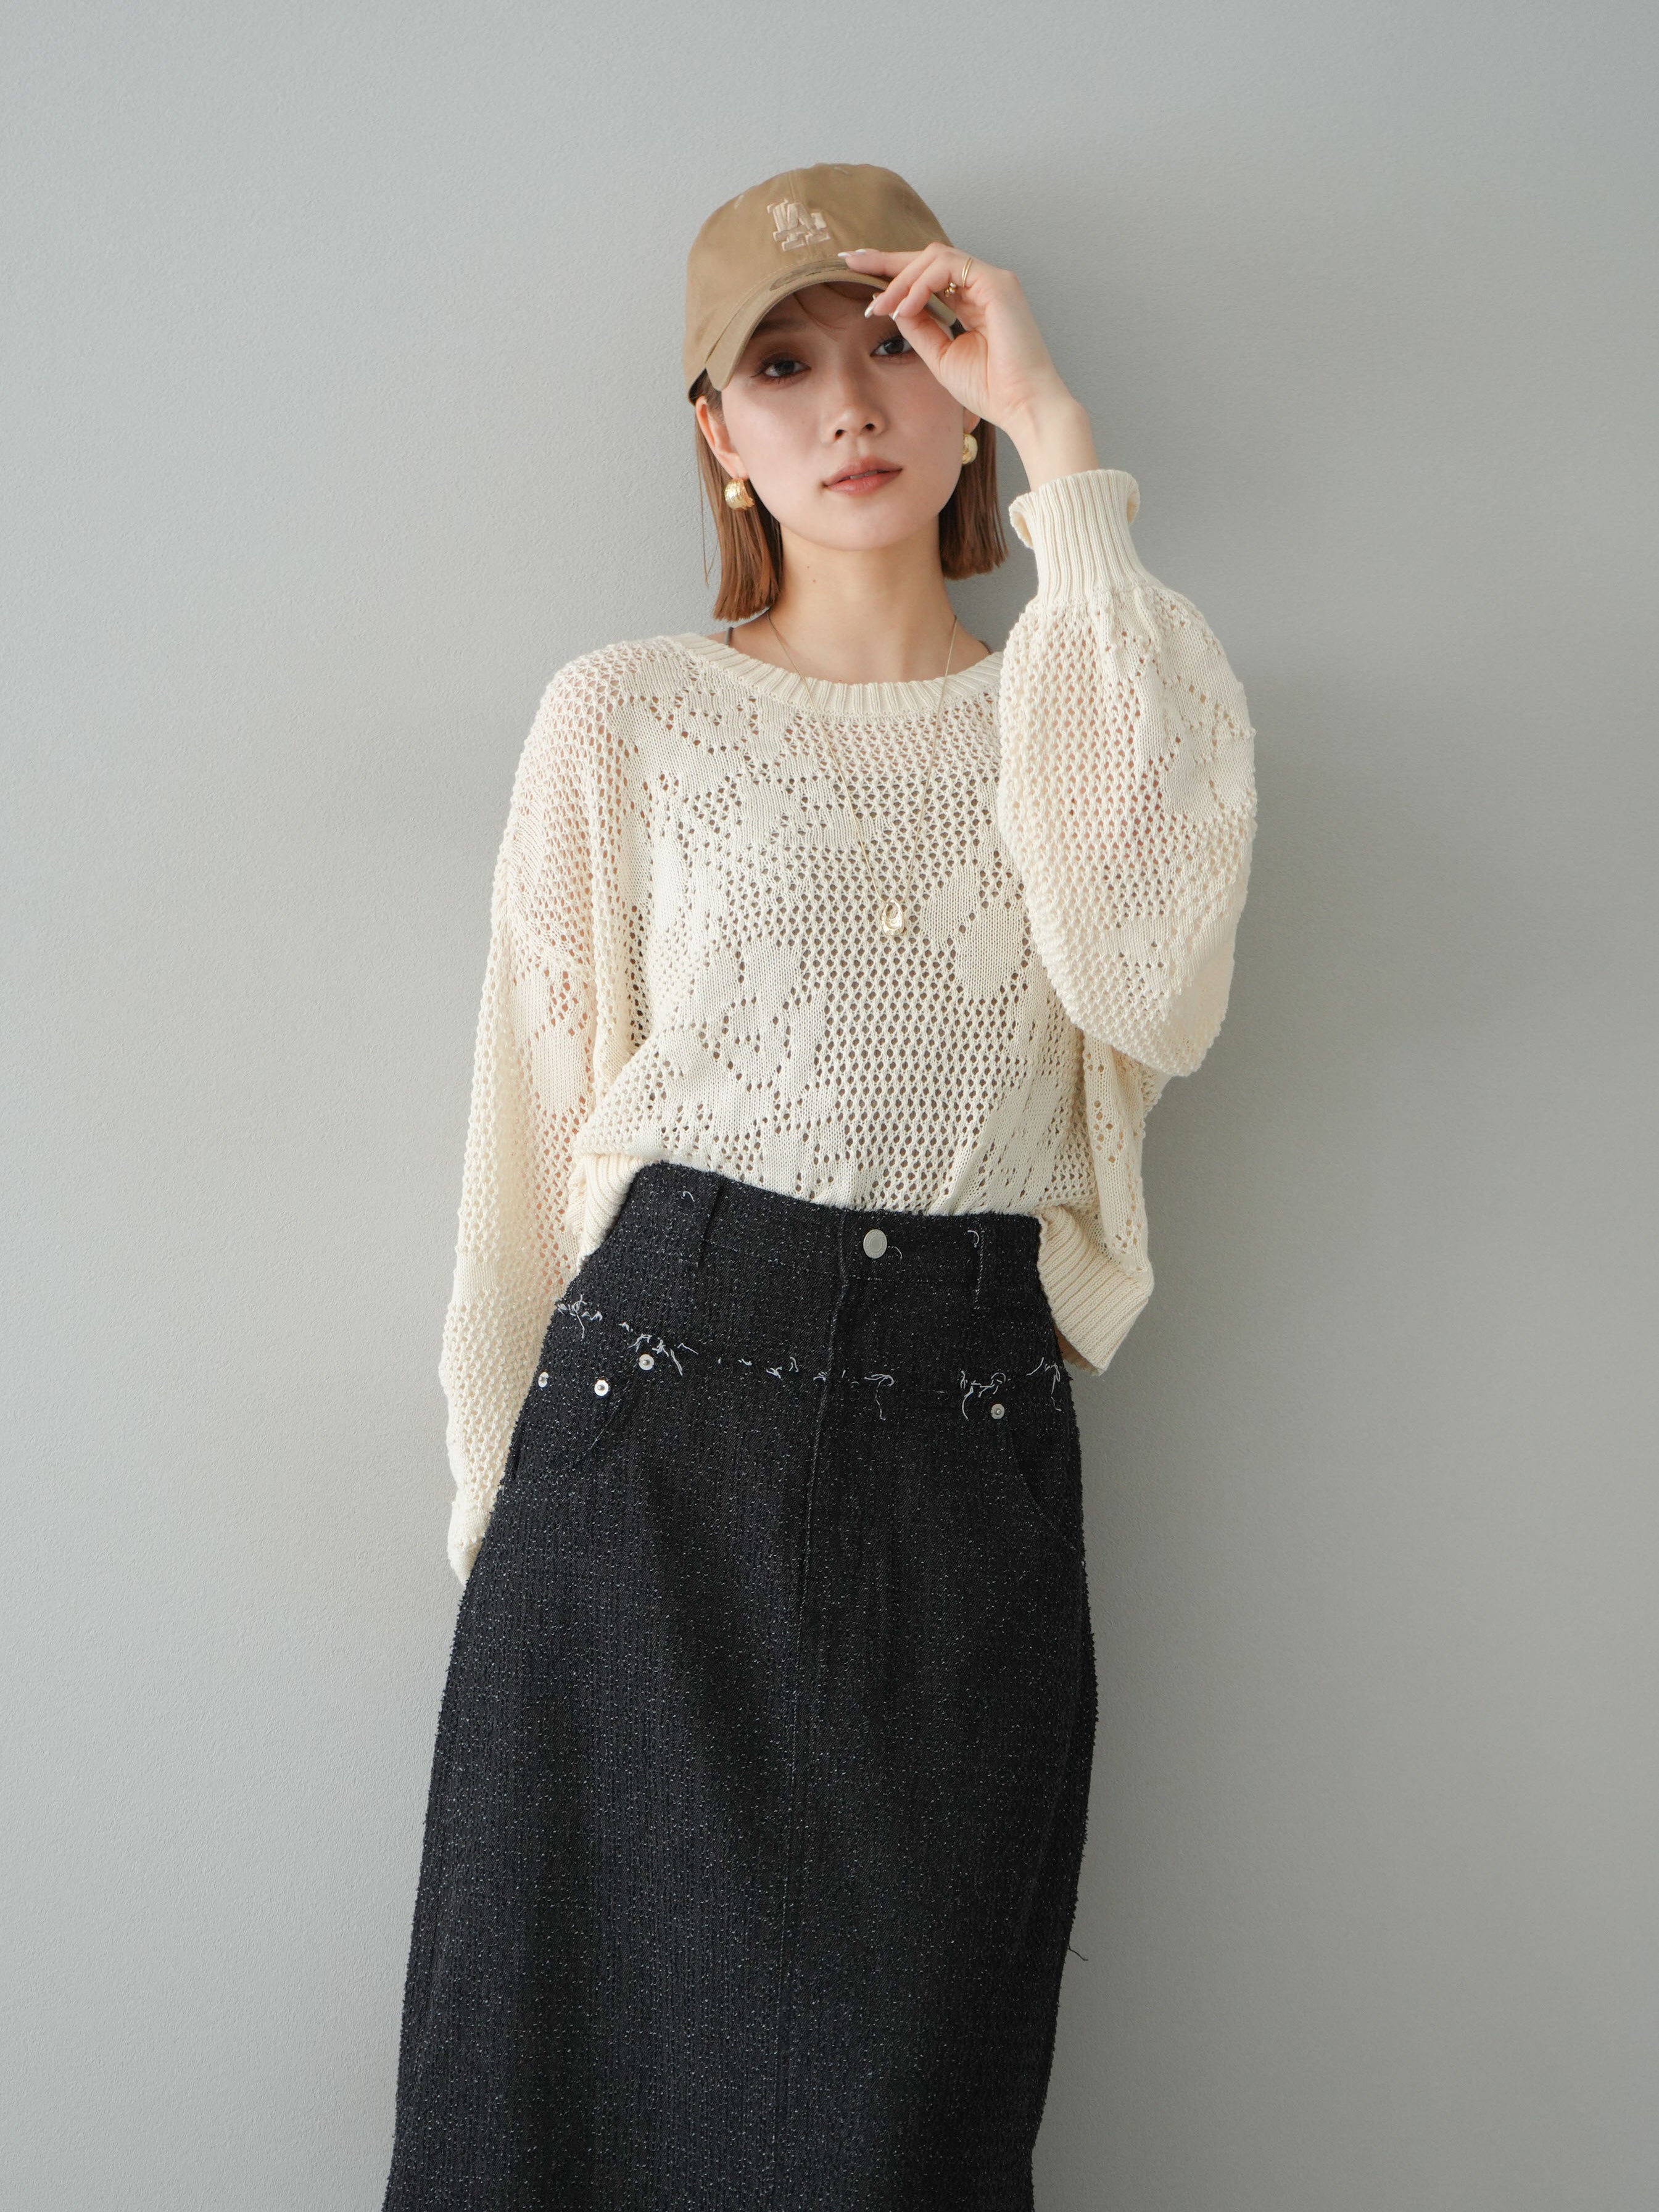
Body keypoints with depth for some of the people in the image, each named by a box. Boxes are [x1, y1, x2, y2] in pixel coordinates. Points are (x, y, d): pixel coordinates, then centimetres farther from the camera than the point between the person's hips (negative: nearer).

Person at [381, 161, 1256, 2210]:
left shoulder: (1088, 708, 8)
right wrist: (504, 1499, 2)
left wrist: (1070, 469, -13)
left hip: (970, 1446, 1)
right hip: (654, 1419, 0)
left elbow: (1151, 992, -15)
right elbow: (536, 1128, 6)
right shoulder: (627, 714, 5)